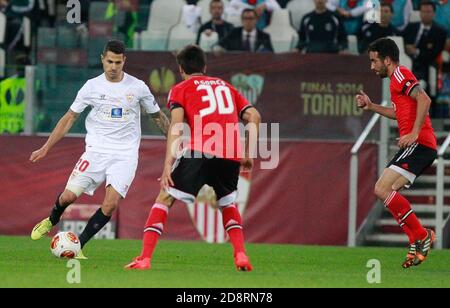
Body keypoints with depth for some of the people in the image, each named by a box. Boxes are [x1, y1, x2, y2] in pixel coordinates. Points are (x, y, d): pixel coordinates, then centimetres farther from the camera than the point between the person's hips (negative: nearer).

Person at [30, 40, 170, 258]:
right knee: (69, 195, -11)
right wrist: (46, 148, 7)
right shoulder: (92, 86, 2)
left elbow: (158, 117, 14)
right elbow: (70, 118, 9)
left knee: (111, 204, -19)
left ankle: (77, 246, -5)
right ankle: (51, 221, 25)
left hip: (125, 154, -1)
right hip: (96, 149, 1)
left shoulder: (137, 87, 0)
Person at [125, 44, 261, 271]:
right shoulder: (226, 87, 29)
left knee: (166, 198, 7)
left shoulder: (180, 89, 15)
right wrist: (249, 155, 20)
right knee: (227, 203, 29)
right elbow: (254, 116, 17)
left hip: (200, 152, -4)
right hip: (231, 156, 4)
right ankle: (241, 256, 11)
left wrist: (168, 164, -8)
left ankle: (144, 258, -5)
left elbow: (176, 124, -2)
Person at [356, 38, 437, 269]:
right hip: (415, 146, 11)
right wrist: (371, 106, 33)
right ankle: (417, 244, 9)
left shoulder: (400, 75, -8)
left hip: (419, 144, -11)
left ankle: (421, 236, -11)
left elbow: (424, 100, -23)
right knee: (384, 191, 11)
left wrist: (414, 133, -27)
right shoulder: (397, 78, 24)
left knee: (383, 190, -18)